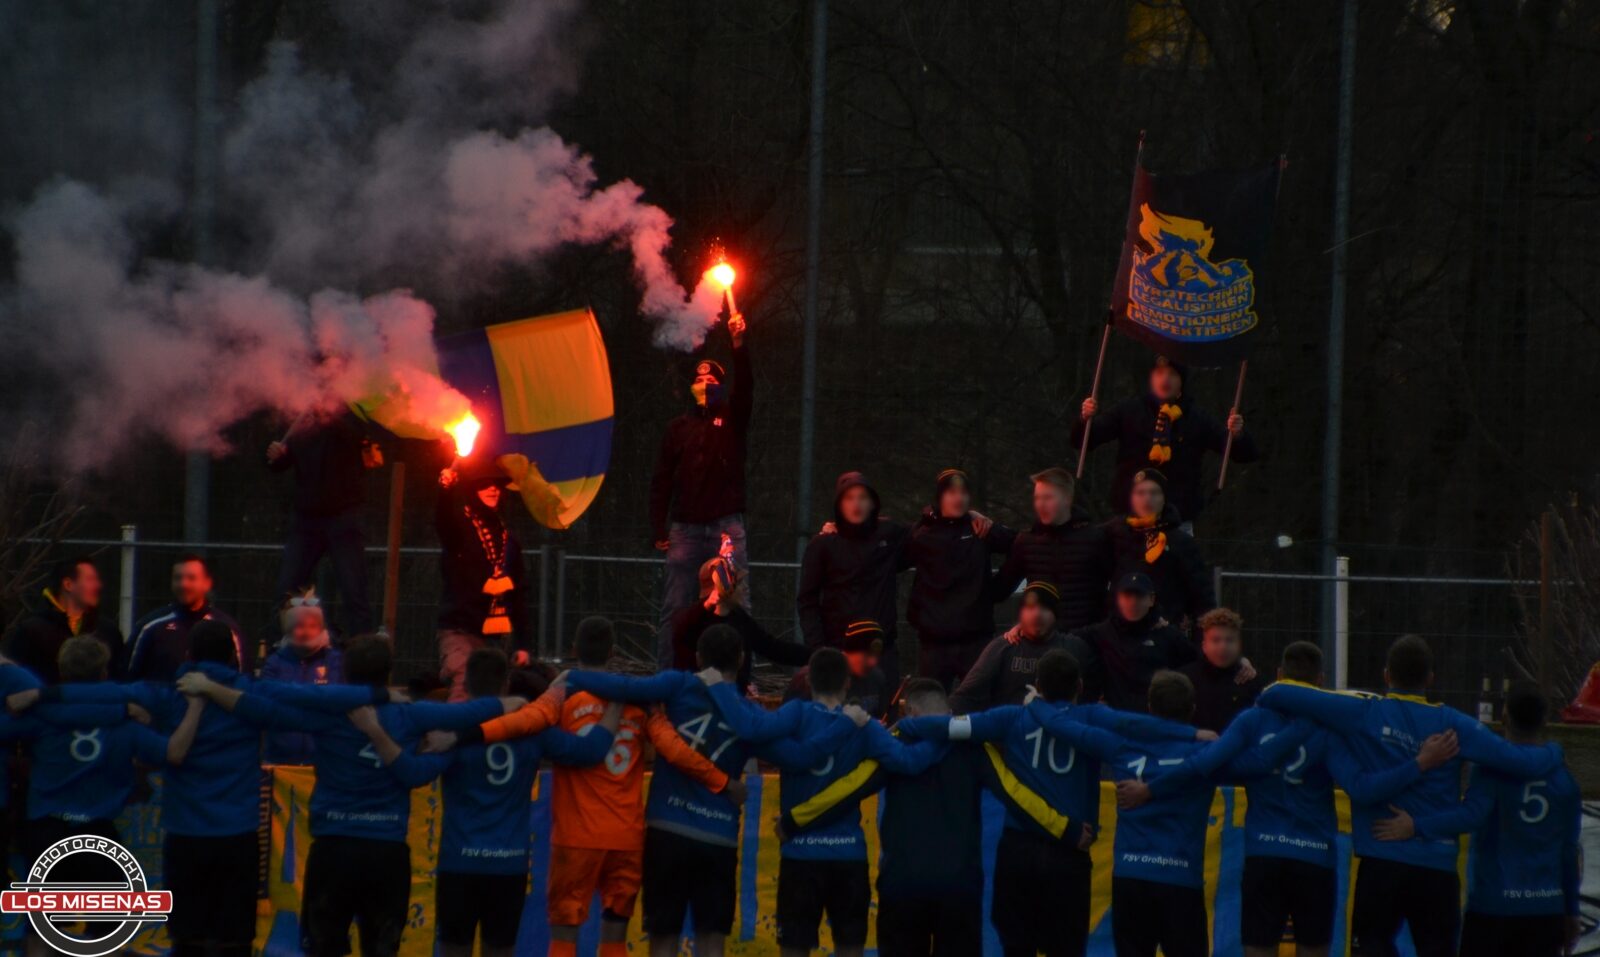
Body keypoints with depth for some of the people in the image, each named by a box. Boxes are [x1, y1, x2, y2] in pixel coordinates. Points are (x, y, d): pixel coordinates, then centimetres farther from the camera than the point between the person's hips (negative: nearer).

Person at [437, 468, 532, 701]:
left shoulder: (505, 534, 18)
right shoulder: (460, 524, 2)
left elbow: (520, 591, 19)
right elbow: (443, 520, -24)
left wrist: (523, 643, 12)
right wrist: (446, 490, -46)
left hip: (499, 636, 5)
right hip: (462, 631, -5)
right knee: (462, 691, -22)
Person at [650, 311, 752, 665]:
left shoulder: (732, 419, 10)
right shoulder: (679, 427, 14)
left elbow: (745, 387, -10)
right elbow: (661, 480, 11)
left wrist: (739, 344, -22)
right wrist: (659, 530, 2)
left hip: (726, 526, -2)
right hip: (685, 528, 2)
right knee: (675, 608, 1)